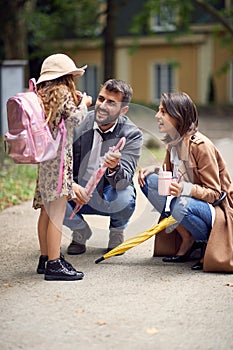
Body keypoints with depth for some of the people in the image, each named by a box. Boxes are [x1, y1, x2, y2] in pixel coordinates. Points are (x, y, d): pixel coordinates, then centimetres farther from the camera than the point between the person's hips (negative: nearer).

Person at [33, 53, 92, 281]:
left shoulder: (42, 93, 16)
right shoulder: (62, 91, -7)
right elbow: (74, 119, -14)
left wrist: (73, 101, 18)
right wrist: (83, 103, 3)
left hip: (45, 156, 9)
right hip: (59, 155, -9)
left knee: (47, 211, 14)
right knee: (57, 213, -11)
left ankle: (45, 259, 22)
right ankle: (54, 265, -13)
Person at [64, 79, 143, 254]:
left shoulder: (132, 135, -16)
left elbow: (124, 181, -27)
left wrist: (115, 168, -51)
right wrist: (70, 184, -30)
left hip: (110, 197, -2)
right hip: (78, 194, 2)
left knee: (124, 198, -36)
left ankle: (117, 231, 4)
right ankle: (81, 231, 6)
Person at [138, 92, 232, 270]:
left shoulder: (201, 146, -22)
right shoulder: (173, 142, 1)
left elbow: (214, 193, -20)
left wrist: (184, 188, -37)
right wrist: (154, 169, -4)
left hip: (216, 207, -8)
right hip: (186, 198, 8)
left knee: (182, 206, -38)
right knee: (148, 180, -8)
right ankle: (187, 239, -4)